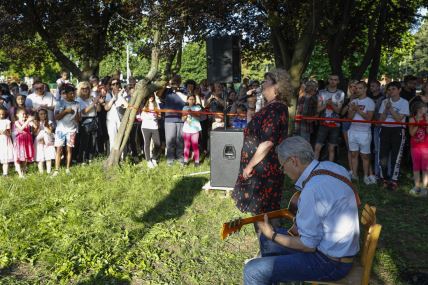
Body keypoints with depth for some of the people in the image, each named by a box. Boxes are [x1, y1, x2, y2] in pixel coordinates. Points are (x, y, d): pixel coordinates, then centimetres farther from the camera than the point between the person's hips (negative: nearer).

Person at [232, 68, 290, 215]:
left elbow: (267, 142, -27)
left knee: (260, 209, 4)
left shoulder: (273, 110, -22)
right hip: (270, 166, 10)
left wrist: (249, 166, -21)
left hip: (263, 169, -10)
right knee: (267, 210, 20)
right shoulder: (280, 107, 10)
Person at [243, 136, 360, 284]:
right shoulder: (330, 166, -2)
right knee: (266, 239, 21)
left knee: (253, 271, -14)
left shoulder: (312, 190, -28)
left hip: (330, 262, -9)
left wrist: (272, 235, -9)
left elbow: (308, 245, -21)